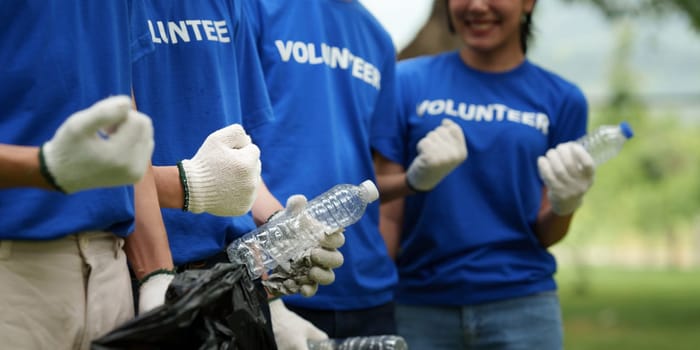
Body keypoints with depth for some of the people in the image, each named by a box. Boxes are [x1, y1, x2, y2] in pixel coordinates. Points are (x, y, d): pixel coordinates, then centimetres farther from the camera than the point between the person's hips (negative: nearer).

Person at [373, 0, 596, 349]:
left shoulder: (560, 98, 4)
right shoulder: (409, 82, 2)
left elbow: (547, 234, 8)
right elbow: (387, 213, 2)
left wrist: (565, 203, -14)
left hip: (522, 306, 0)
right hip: (419, 308, 0)